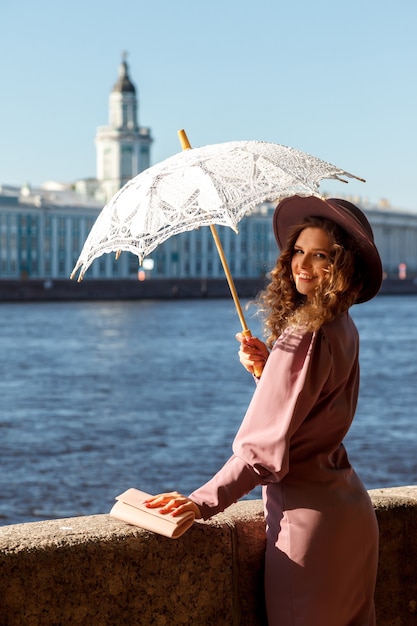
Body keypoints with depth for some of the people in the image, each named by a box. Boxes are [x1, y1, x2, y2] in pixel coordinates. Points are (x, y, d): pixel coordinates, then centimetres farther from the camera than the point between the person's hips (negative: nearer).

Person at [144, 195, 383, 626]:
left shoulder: (305, 336, -20)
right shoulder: (342, 330, 8)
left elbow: (267, 448, -24)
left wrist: (202, 502, -22)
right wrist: (267, 369, 1)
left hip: (309, 516, -9)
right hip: (352, 511, 9)